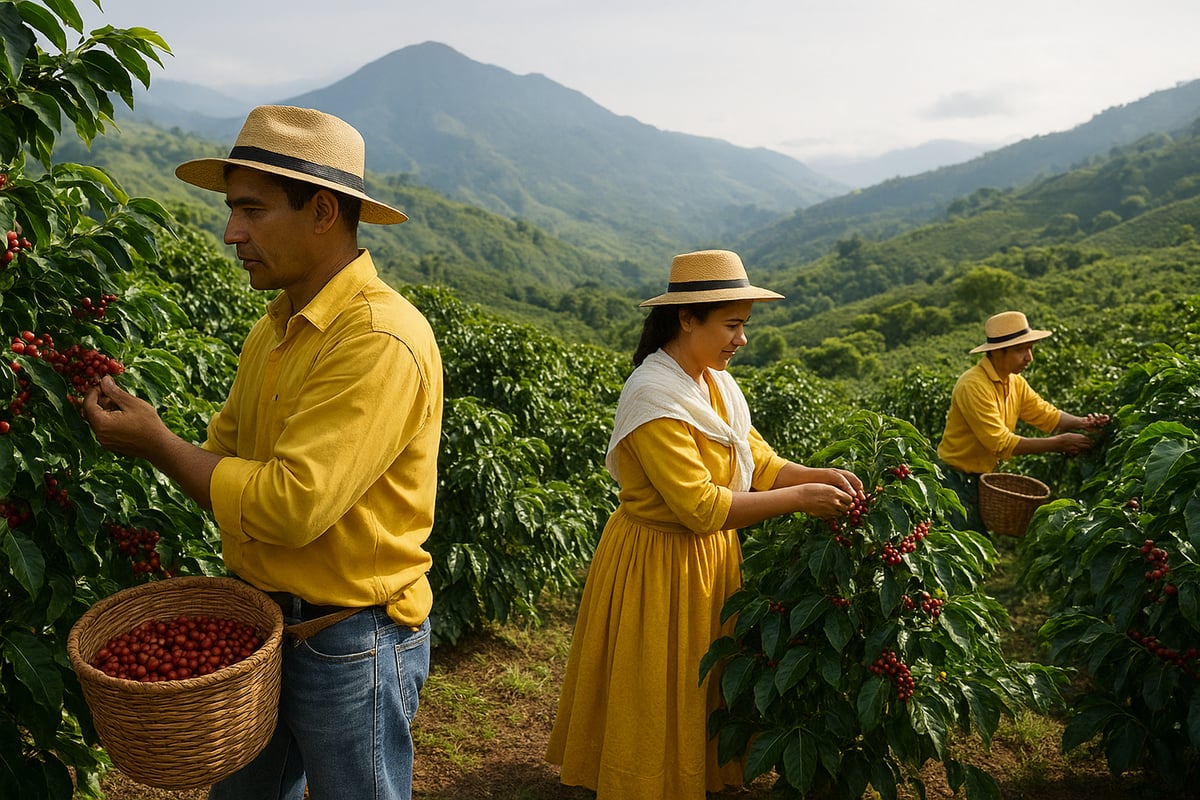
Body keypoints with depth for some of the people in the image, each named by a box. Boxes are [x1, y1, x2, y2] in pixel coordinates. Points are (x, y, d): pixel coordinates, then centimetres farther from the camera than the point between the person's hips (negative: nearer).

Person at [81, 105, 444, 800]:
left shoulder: (381, 340, -25)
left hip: (351, 641, -8)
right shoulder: (274, 330, 4)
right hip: (261, 620, 8)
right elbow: (227, 448, 14)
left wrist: (157, 445, -16)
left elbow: (291, 506, -27)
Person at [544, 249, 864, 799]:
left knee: (707, 686, 21)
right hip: (659, 565, -8)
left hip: (711, 556, 8)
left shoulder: (716, 384, 2)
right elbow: (701, 506, -27)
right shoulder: (653, 397, -25)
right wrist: (799, 498, -23)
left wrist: (817, 476, -12)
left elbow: (759, 463, 5)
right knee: (663, 697, 9)